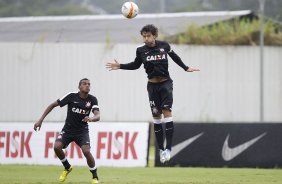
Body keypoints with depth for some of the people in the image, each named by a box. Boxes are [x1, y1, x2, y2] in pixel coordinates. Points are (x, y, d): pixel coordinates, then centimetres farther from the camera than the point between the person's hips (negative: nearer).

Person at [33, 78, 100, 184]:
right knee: (57, 147, -23)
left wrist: (91, 119, -43)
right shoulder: (71, 96, -11)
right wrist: (40, 120, -9)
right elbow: (53, 105, -5)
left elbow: (98, 116, -18)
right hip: (68, 129, 1)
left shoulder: (92, 100, -7)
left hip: (82, 130, -1)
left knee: (86, 151, -25)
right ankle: (67, 168, 7)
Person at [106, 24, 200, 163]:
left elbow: (174, 56, 15)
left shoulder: (164, 46, -4)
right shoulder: (141, 50, -2)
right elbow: (136, 65, 14)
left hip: (165, 83, -2)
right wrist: (120, 66, 2)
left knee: (167, 111, -14)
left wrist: (186, 68, 21)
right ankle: (161, 148, 12)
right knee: (156, 116, 4)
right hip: (152, 85, 2)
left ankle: (168, 148, -17)